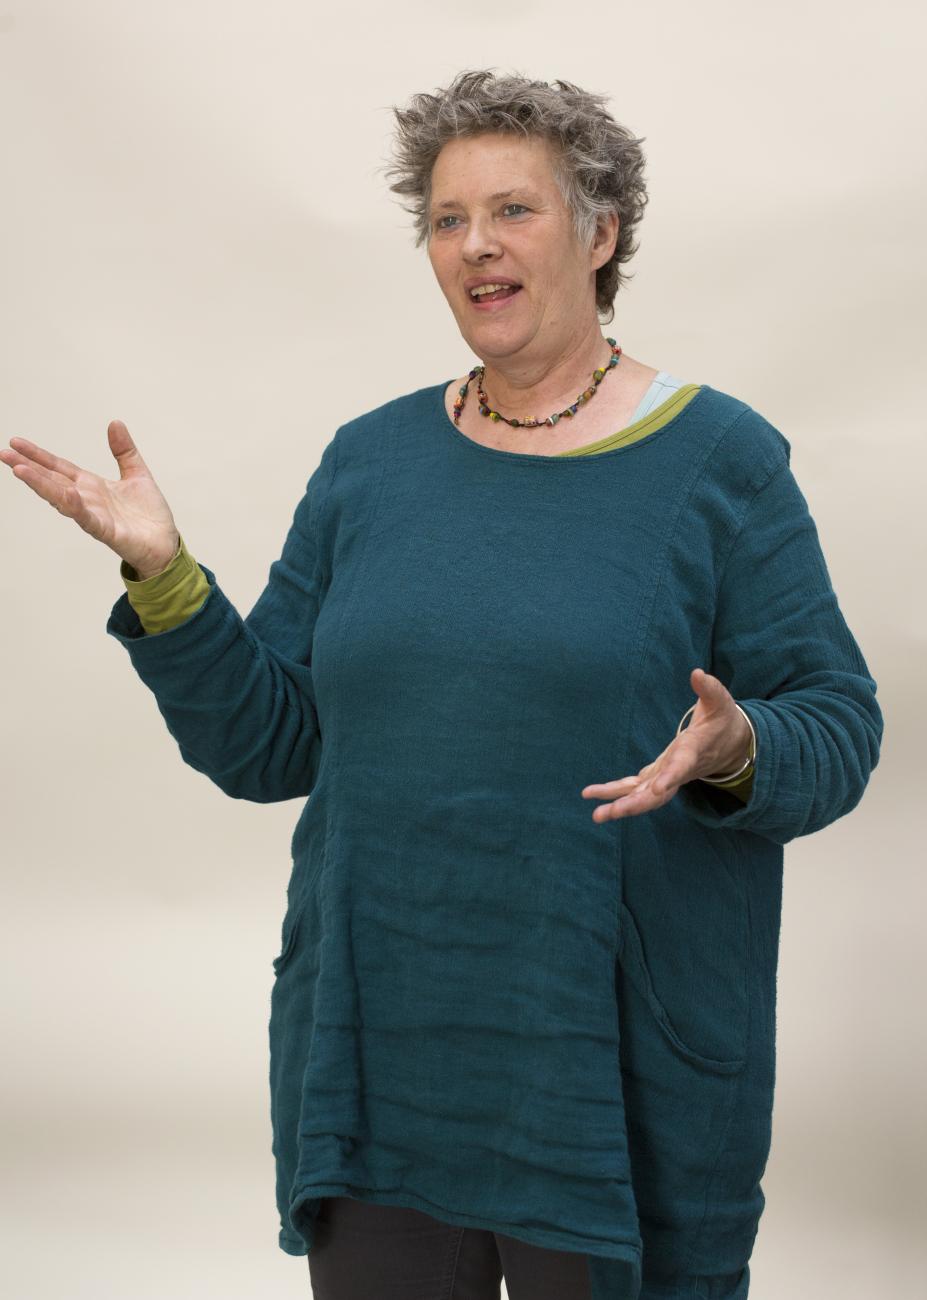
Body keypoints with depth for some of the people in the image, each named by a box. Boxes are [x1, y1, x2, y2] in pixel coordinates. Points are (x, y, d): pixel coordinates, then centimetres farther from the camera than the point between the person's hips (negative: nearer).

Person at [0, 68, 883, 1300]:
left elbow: (837, 726, -4)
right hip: (378, 1051, 4)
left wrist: (734, 756, -24)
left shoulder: (721, 461, -3)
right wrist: (162, 575, -6)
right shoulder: (370, 460, 8)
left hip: (616, 1061, -3)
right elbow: (267, 741, 7)